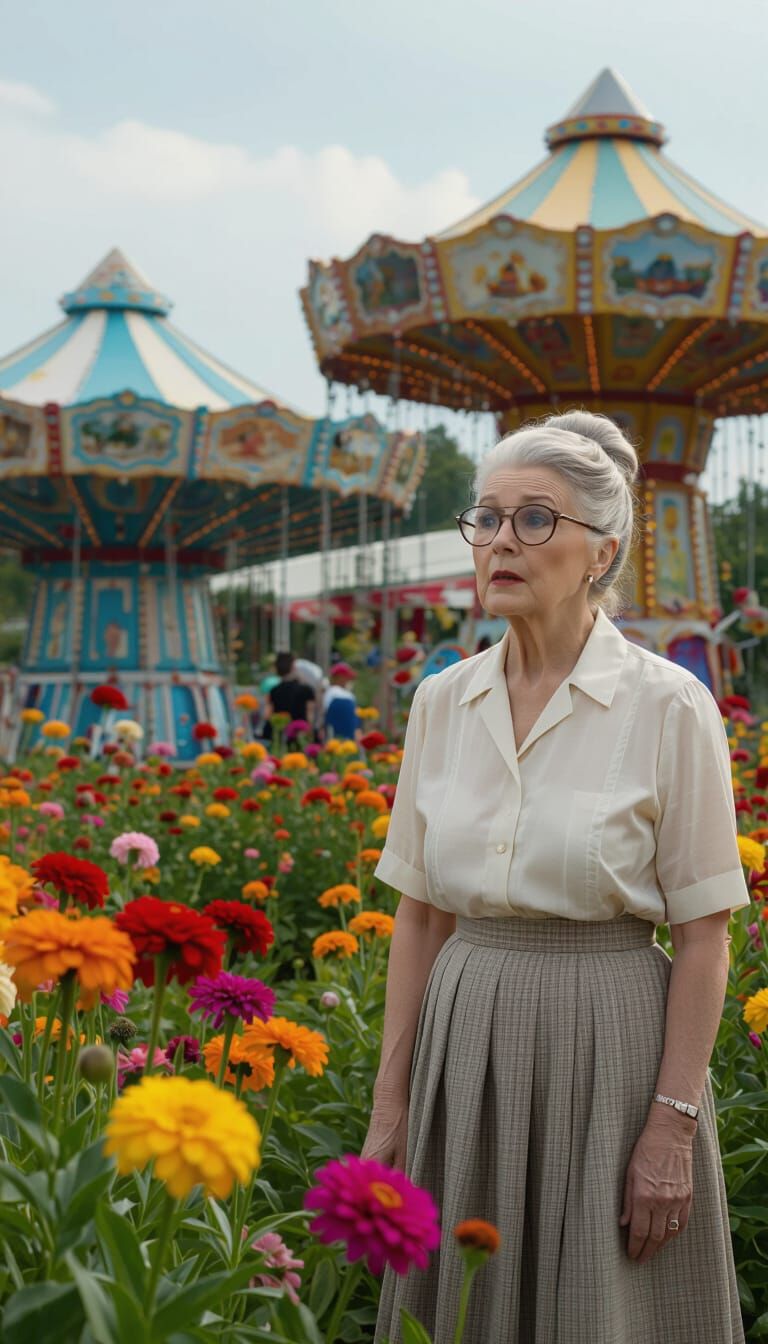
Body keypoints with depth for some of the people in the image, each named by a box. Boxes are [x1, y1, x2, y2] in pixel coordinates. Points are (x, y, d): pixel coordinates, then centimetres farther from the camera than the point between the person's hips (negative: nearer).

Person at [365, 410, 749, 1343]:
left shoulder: (670, 707, -9)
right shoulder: (442, 702, 4)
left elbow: (703, 935, -8)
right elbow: (419, 913, 8)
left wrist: (674, 1127, -12)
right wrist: (391, 1104, 5)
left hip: (611, 1050, -4)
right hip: (468, 1049, 4)